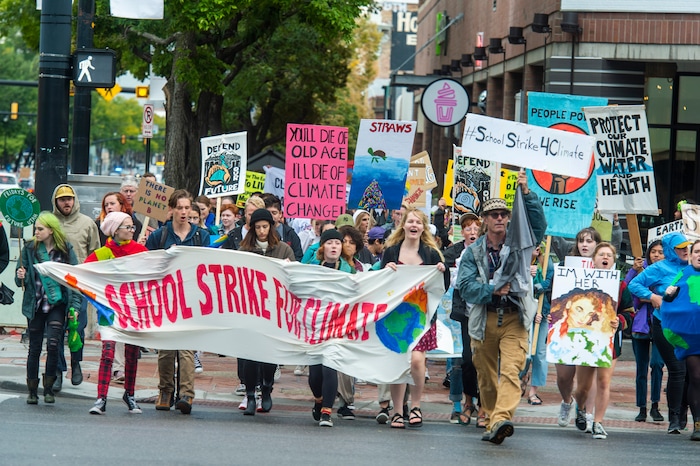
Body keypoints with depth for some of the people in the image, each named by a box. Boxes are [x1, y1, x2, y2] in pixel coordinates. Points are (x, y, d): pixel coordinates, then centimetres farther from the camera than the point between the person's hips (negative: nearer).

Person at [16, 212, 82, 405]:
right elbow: (20, 279, 8)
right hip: (35, 304, 2)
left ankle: (49, 388, 0)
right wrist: (20, 277, -15)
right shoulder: (29, 249, 2)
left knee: (53, 344, -14)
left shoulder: (65, 250, -1)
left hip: (57, 304, -2)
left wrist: (75, 305, -6)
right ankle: (32, 390, 15)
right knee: (35, 347, 4)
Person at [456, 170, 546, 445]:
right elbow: (465, 285, -2)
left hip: (513, 319, -2)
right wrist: (492, 290, -17)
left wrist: (526, 193, -15)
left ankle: (501, 420, -30)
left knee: (511, 370, -17)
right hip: (483, 319, 2)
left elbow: (538, 224, -6)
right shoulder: (474, 251, 8)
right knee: (485, 374, 7)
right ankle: (492, 418, 20)